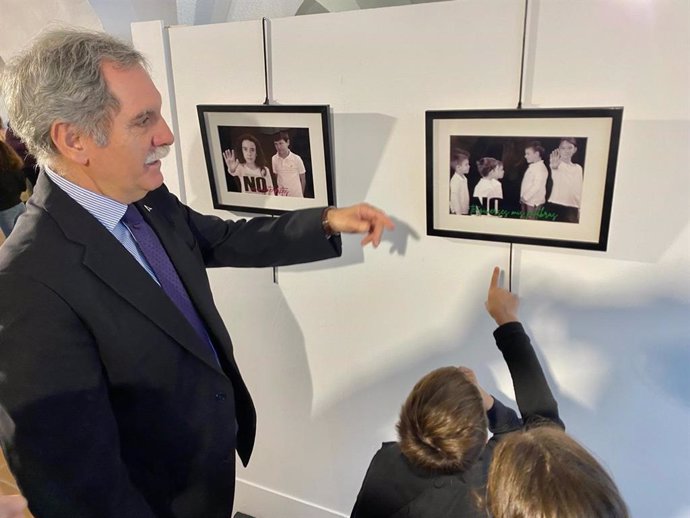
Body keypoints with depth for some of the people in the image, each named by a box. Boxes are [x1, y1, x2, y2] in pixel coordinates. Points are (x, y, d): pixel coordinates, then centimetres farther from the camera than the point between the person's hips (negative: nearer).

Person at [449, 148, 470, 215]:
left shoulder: (464, 178, 9)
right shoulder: (455, 180, -19)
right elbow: (454, 198, -21)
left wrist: (467, 210, 16)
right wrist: (458, 212, -20)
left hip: (465, 212, 9)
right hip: (458, 212, -9)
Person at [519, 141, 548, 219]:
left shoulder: (541, 168, -17)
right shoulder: (531, 167, 12)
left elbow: (536, 186, -23)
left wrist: (525, 197, -20)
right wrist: (523, 197, 12)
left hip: (533, 202, -9)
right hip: (526, 201, 9)